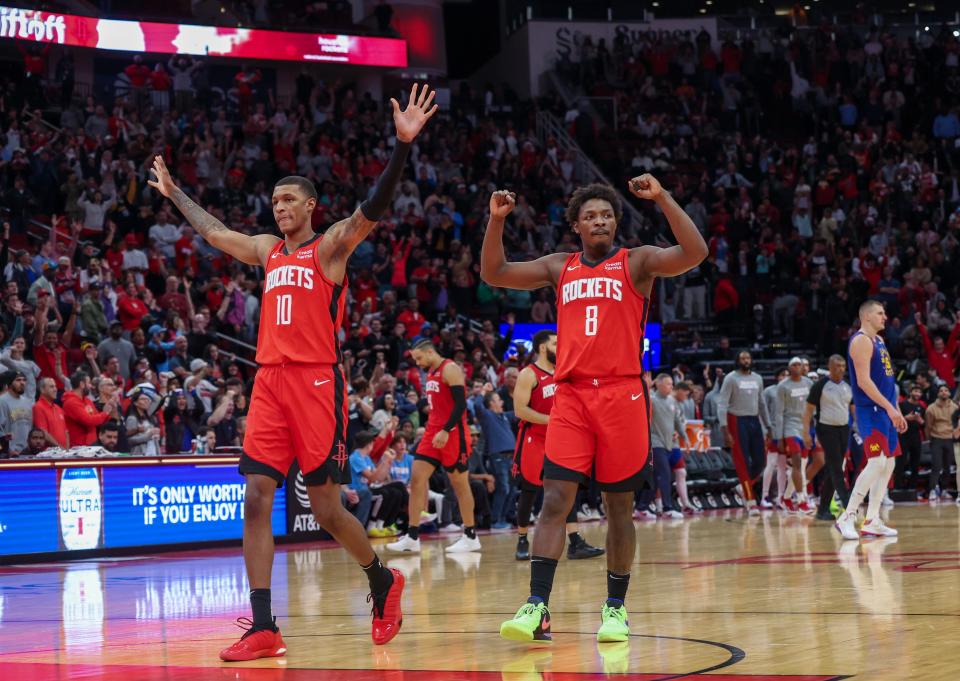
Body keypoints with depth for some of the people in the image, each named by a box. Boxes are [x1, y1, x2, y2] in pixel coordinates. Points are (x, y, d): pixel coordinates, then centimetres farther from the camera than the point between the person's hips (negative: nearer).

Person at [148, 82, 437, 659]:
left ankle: (383, 581, 23)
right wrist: (174, 192, 43)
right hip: (270, 380, 6)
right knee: (256, 499, -4)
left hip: (317, 381, -6)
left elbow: (373, 210, -17)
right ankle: (263, 628, -4)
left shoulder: (331, 246, -1)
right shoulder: (266, 250, 18)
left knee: (326, 506, -3)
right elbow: (211, 231, 34)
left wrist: (404, 144, -29)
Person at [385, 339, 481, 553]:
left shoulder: (450, 369, -12)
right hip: (433, 432, 8)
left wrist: (446, 431, -25)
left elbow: (461, 404, -19)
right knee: (416, 478, -2)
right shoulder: (431, 372, 15)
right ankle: (412, 537, -4)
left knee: (459, 483, 0)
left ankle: (471, 537, 10)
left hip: (453, 433, -8)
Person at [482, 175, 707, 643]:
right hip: (570, 396, 2)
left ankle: (616, 607, 15)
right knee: (555, 500, -9)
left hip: (622, 394, -2)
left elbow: (694, 254, -12)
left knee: (619, 505, 5)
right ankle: (537, 608, -14)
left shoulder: (637, 262, 4)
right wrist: (496, 220, 2)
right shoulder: (559, 267, 15)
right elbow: (493, 274, 14)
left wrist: (662, 199, -18)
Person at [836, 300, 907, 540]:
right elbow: (864, 381, -20)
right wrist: (889, 407, -22)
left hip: (884, 412, 10)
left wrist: (897, 411, 19)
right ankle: (847, 517, -13)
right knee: (877, 463, -17)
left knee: (888, 464, 8)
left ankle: (872, 522, 11)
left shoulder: (879, 341, 19)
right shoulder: (861, 341, -12)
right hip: (870, 411, -10)